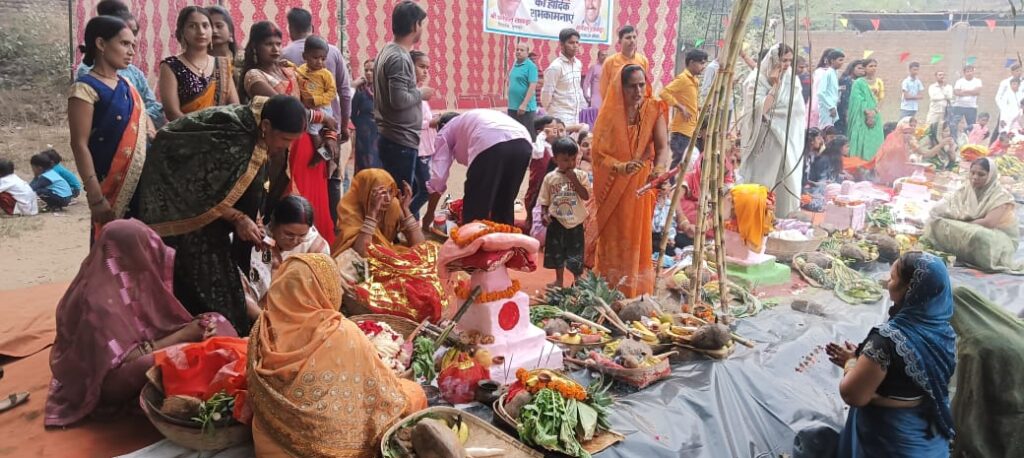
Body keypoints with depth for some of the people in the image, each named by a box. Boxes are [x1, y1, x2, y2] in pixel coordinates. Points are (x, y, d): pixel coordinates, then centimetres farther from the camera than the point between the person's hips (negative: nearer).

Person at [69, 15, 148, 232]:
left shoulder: (126, 84, 12)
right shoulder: (85, 88, -9)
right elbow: (80, 145, -13)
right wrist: (96, 197, -18)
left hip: (142, 182, 7)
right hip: (112, 187, -7)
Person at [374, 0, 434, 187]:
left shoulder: (387, 51, 13)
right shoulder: (399, 58, -16)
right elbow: (399, 100, -24)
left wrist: (416, 92, 13)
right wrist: (421, 93, -9)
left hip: (389, 137, 10)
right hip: (401, 140, -10)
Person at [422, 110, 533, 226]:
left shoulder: (446, 131, 28)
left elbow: (438, 176, 19)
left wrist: (429, 214, 28)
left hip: (490, 145, -6)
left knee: (475, 208, 8)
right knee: (504, 205, 22)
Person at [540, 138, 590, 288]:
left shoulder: (581, 175, -5)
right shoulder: (550, 178, -2)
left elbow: (586, 196, -15)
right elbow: (544, 200, 4)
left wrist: (574, 180, -21)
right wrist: (544, 214, -12)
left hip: (575, 221, -2)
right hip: (556, 222, 2)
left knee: (576, 254, 5)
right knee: (556, 252, 13)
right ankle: (559, 280, 30)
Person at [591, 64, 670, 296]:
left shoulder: (655, 109, -4)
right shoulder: (610, 113, -6)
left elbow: (663, 146, -14)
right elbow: (598, 151, -12)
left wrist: (658, 169, -34)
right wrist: (621, 167, -30)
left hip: (640, 185, 1)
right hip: (613, 186, 0)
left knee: (637, 237, 6)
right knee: (612, 238, 7)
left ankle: (636, 290, 18)